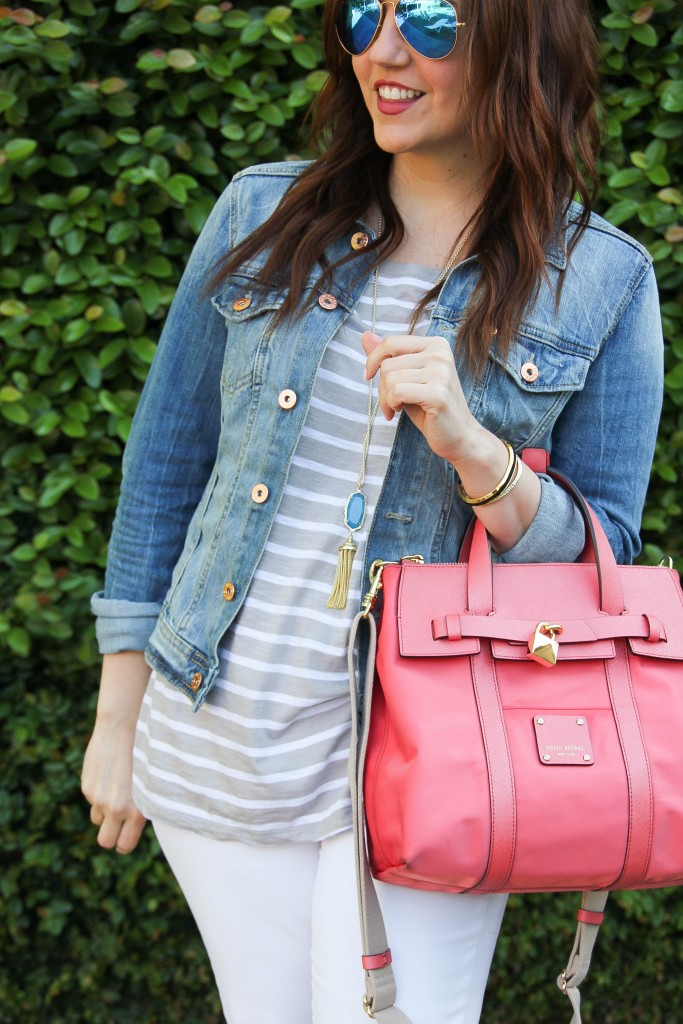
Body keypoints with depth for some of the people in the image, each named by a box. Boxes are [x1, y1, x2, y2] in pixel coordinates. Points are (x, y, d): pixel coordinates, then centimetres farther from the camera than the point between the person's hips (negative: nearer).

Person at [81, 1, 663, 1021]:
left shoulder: (601, 284, -4)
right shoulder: (262, 215, 2)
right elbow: (166, 466, 6)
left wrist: (468, 444, -22)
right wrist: (118, 719, 7)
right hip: (215, 738, 3)